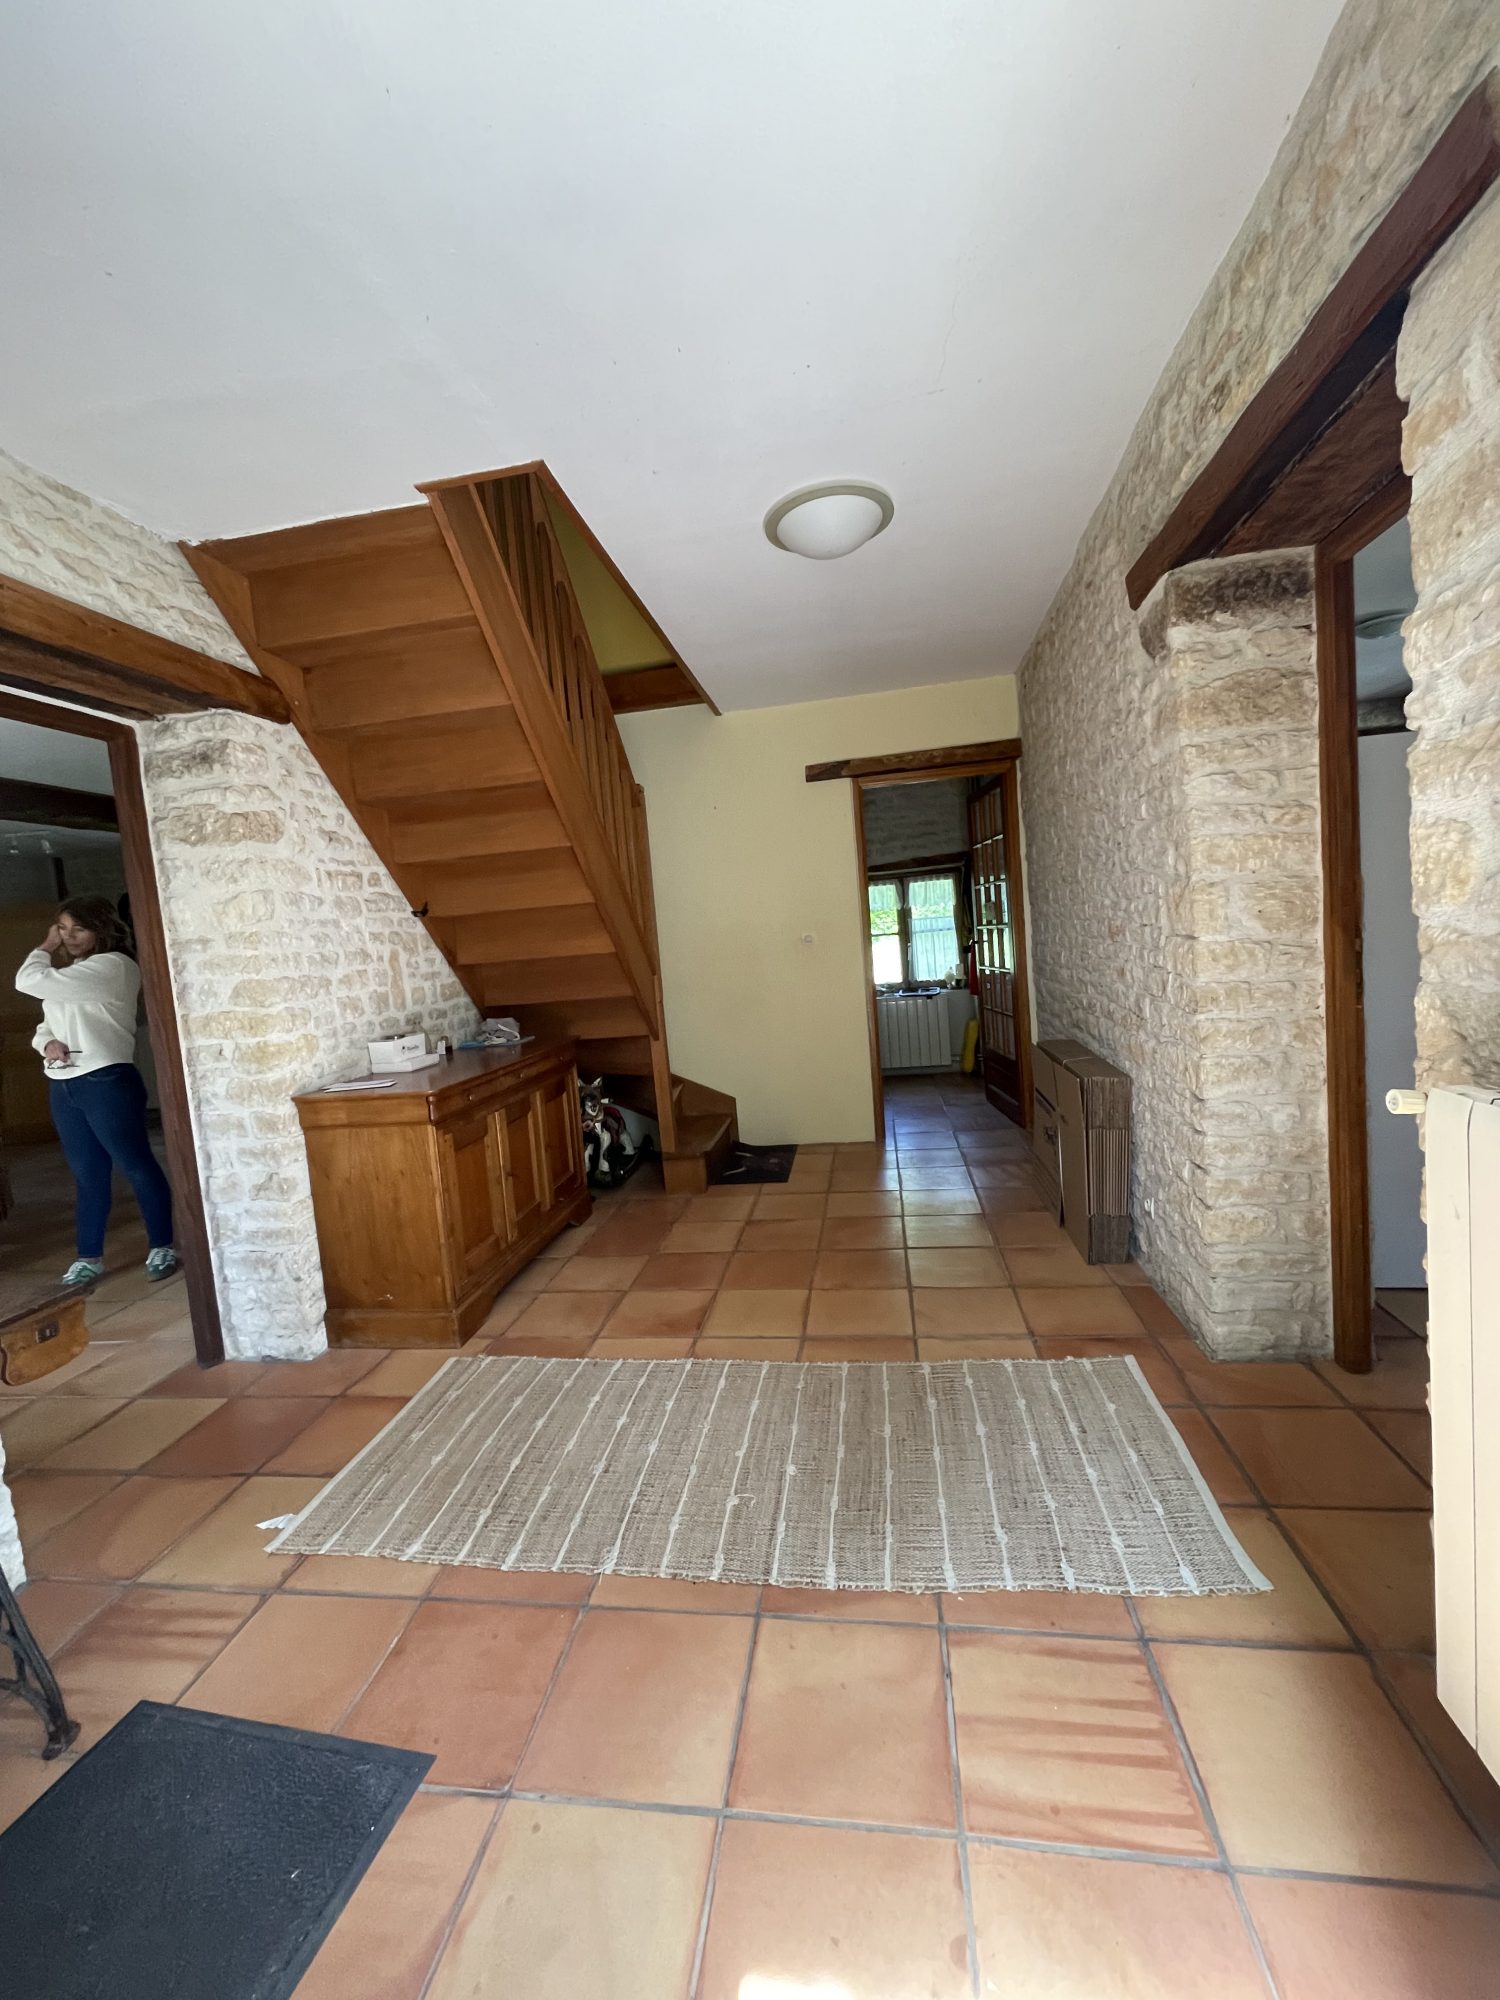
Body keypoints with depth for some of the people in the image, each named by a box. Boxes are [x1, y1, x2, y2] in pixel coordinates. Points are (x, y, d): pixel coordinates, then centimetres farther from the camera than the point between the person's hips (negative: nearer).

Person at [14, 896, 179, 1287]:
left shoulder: (114, 965, -11)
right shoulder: (68, 976, 19)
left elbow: (28, 981, -15)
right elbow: (44, 1026, 20)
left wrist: (44, 949, 4)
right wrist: (47, 1043, -4)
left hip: (106, 1082, -8)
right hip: (63, 1087, 9)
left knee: (136, 1166, -2)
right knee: (88, 1174, 13)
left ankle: (163, 1247, 8)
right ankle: (89, 1257, 21)